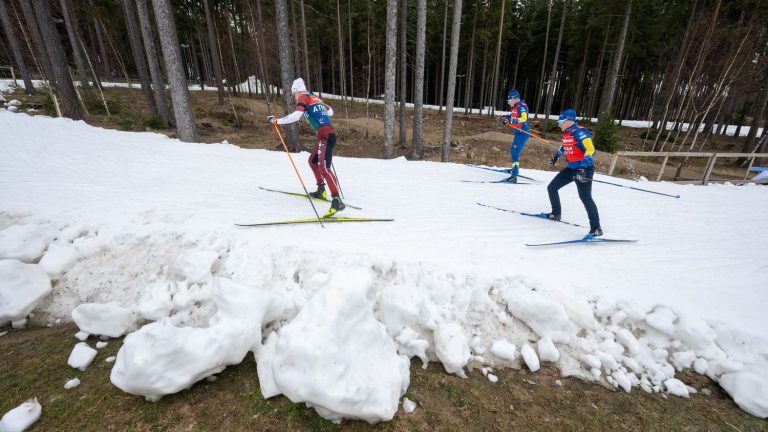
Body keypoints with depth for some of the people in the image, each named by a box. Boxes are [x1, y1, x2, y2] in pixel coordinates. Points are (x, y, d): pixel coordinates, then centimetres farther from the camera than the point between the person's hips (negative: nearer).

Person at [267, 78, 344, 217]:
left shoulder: (304, 98, 2)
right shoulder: (316, 98, 23)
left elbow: (296, 116, -13)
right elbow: (330, 112, 35)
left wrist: (276, 120, -5)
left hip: (325, 136, -9)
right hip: (329, 134, 9)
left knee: (324, 168, -21)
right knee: (313, 161, 24)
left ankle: (337, 201, -32)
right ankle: (321, 191, 31)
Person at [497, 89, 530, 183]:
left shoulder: (521, 106, -18)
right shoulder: (516, 107, 10)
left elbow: (523, 119, -32)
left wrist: (509, 121, -37)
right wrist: (505, 117, 15)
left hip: (523, 133, -10)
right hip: (518, 133, 10)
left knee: (515, 153, -16)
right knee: (513, 151, 23)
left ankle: (514, 176, -18)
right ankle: (515, 168, 43)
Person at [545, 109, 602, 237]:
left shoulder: (579, 132, -18)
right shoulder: (566, 133, 9)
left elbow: (590, 149, -27)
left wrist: (583, 168, -37)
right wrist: (556, 156, 42)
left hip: (584, 169, -9)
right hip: (571, 168, 9)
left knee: (585, 197, -19)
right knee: (551, 188, 10)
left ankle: (596, 228, -12)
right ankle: (556, 214, 26)